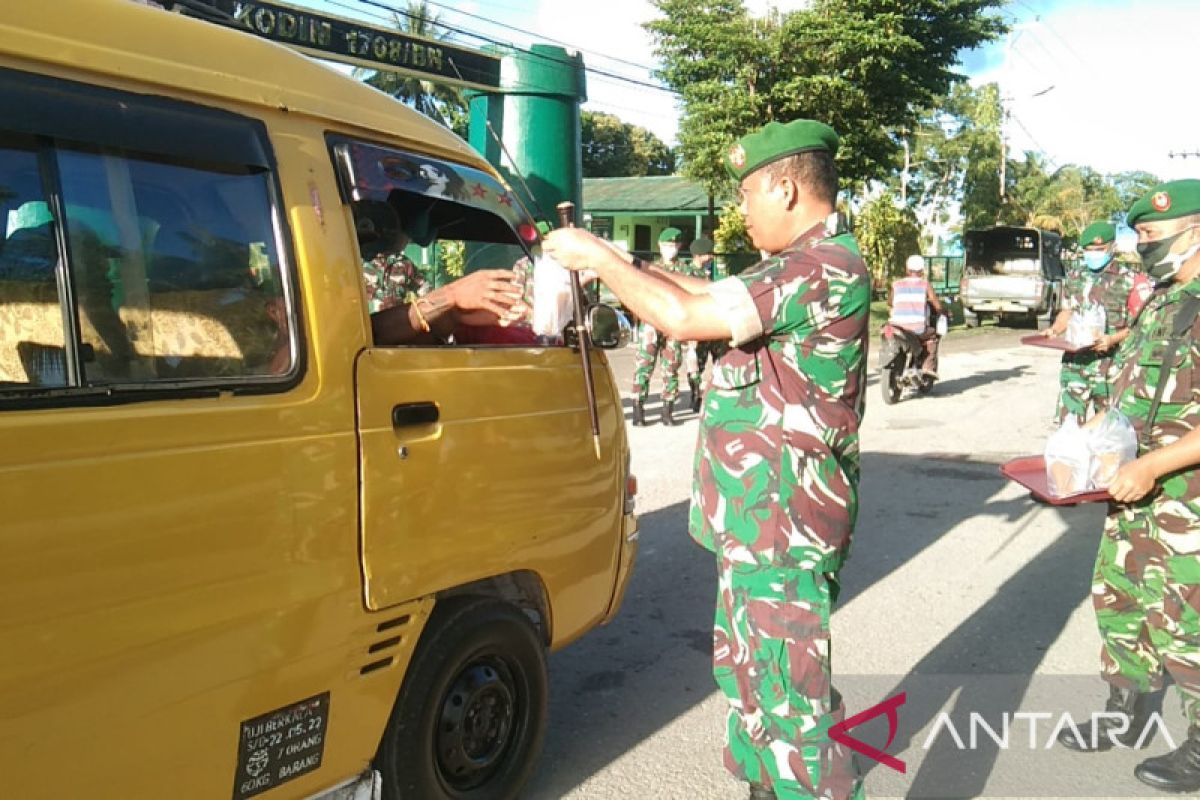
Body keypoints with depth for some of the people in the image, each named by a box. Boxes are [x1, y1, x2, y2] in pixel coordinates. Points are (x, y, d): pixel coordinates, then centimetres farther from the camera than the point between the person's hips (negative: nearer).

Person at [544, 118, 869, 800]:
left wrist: (599, 257, -12)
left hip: (783, 528, -11)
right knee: (748, 671, 24)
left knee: (792, 696, -2)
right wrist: (635, 268, 9)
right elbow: (715, 295, 20)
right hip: (756, 521, 11)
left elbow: (687, 316, -24)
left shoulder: (825, 266, -20)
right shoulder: (805, 264, 14)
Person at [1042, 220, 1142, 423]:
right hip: (1074, 363, 4)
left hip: (1110, 366, -4)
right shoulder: (1074, 277, 12)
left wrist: (1113, 339, -23)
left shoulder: (1129, 280, -5)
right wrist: (1054, 330, 2)